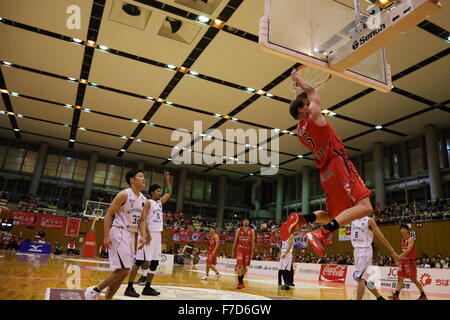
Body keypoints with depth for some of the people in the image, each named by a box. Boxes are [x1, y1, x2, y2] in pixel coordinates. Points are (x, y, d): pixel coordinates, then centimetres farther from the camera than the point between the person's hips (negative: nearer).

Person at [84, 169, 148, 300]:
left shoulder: (144, 201, 9)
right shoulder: (124, 194, -12)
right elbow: (109, 214, -11)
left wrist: (143, 236, -3)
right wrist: (106, 236, -17)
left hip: (131, 235, 8)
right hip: (119, 233, -8)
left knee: (123, 271, 10)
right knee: (123, 270, -13)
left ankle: (108, 298, 23)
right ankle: (94, 291, 5)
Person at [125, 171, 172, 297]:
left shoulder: (160, 202, 18)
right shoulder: (148, 203, -6)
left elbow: (169, 193, 29)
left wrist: (167, 179, 23)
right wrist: (147, 233, -23)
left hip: (157, 234, 9)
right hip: (149, 234, -8)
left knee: (154, 262, 8)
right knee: (140, 261, -8)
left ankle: (147, 287, 15)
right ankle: (129, 288, -3)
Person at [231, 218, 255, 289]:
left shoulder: (252, 231, 1)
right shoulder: (238, 230, -1)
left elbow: (252, 243, 1)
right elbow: (235, 241, 3)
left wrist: (252, 253, -4)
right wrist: (233, 252, 2)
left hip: (247, 250, 2)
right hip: (240, 249, -2)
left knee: (244, 266, 10)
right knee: (239, 265, -12)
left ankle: (241, 281, 26)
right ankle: (239, 282, -10)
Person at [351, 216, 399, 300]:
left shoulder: (369, 221, -8)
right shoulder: (353, 220, 9)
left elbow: (381, 236, -7)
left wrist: (392, 251, -6)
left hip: (365, 250, -7)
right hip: (356, 250, 7)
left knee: (361, 278, -13)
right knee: (365, 279, 15)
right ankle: (379, 298, 30)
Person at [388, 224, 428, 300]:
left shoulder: (410, 239, -15)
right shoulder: (403, 240, 11)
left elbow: (408, 250, -28)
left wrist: (399, 256, -38)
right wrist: (400, 259, 16)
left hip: (410, 261, -8)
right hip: (403, 261, 8)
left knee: (413, 279, 1)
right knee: (400, 278, 0)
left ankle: (423, 295, 19)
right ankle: (396, 295, -4)